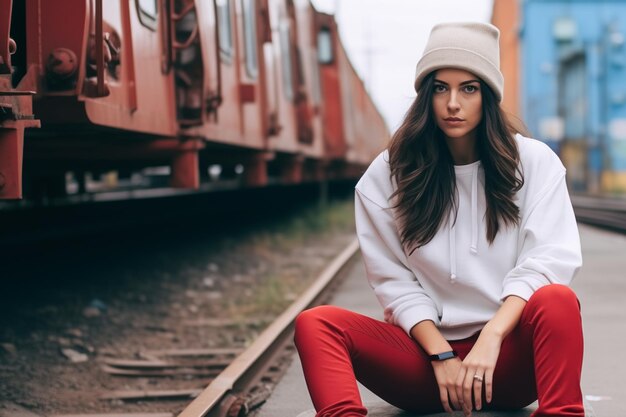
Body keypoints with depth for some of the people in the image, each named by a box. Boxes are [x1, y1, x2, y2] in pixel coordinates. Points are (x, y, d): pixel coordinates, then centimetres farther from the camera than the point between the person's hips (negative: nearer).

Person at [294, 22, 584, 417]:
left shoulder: (535, 162, 2)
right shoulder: (389, 175, 4)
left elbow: (548, 260, -9)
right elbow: (394, 280, 0)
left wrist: (491, 338, -24)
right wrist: (442, 355, -14)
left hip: (511, 355, -1)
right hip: (427, 348, 1)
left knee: (557, 300, -33)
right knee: (316, 324, -23)